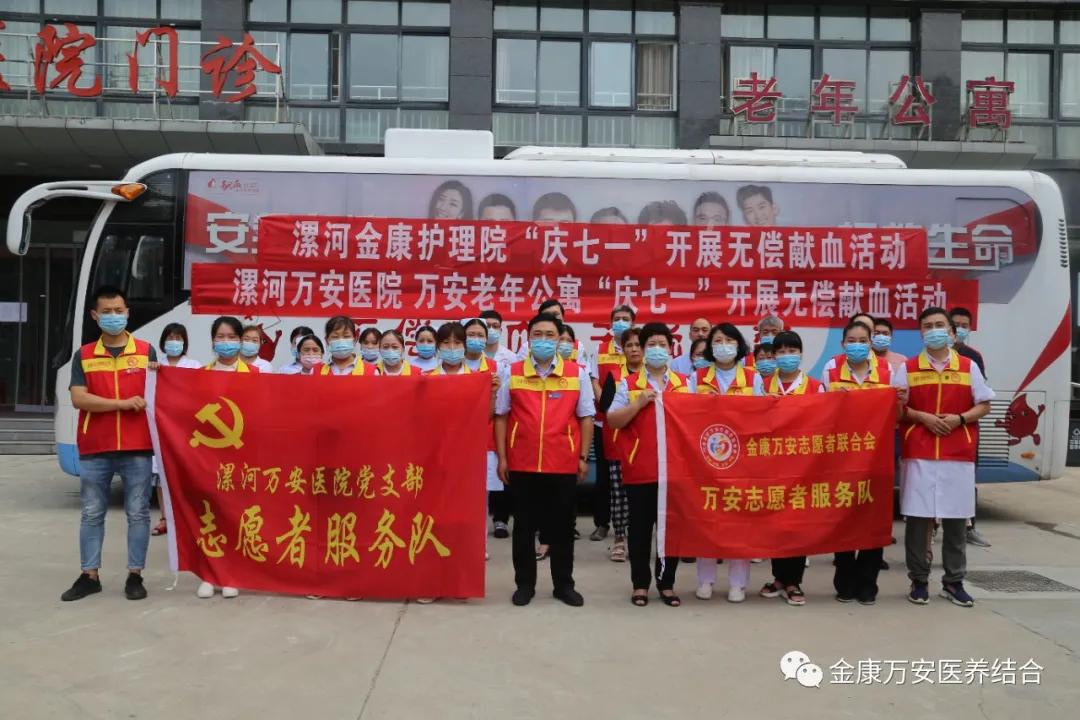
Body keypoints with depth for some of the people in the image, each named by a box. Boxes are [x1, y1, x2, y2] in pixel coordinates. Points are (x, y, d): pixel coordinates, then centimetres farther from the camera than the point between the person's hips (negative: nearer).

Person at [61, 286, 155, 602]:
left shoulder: (146, 351, 6)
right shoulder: (83, 356, 7)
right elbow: (78, 399, -5)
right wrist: (122, 403, -14)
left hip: (137, 447, -1)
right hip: (94, 448, 1)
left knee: (138, 512, 3)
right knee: (92, 513, 9)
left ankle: (135, 575, 12)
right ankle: (89, 575, 19)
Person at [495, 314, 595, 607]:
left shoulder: (578, 373, 2)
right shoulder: (512, 373, 3)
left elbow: (585, 418, 5)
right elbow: (501, 416, 5)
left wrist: (583, 457, 0)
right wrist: (502, 458, 1)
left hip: (563, 464, 0)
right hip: (522, 463, 0)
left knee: (562, 527, 9)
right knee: (524, 526, 9)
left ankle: (564, 584, 23)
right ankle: (524, 583, 22)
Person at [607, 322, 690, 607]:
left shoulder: (684, 384, 10)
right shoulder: (629, 383, 2)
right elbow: (613, 421, -4)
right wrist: (638, 403, -15)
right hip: (640, 468, -2)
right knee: (640, 527, 6)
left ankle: (666, 583, 21)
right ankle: (640, 583, 18)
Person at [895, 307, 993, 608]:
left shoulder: (969, 366, 7)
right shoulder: (908, 368, 5)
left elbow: (984, 405, 8)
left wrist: (959, 418, -9)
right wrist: (922, 417, -12)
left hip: (959, 455, 1)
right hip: (917, 453, -1)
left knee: (956, 518, 5)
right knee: (917, 517, -1)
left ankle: (954, 581, 17)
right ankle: (919, 580, 10)